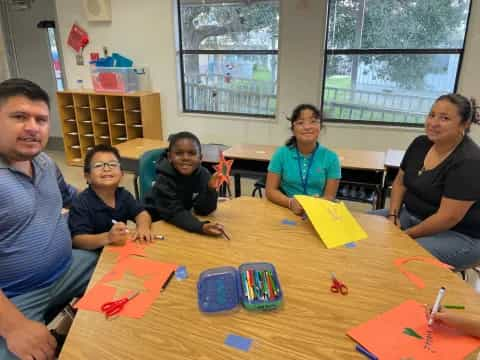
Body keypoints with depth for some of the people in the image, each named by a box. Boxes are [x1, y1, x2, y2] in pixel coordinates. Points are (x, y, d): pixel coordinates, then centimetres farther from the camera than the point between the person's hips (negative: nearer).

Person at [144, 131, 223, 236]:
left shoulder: (203, 175, -13)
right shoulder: (164, 179, -24)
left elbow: (203, 210, -14)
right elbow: (174, 213, -33)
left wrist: (211, 189, -32)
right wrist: (201, 227, -48)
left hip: (182, 222, 4)